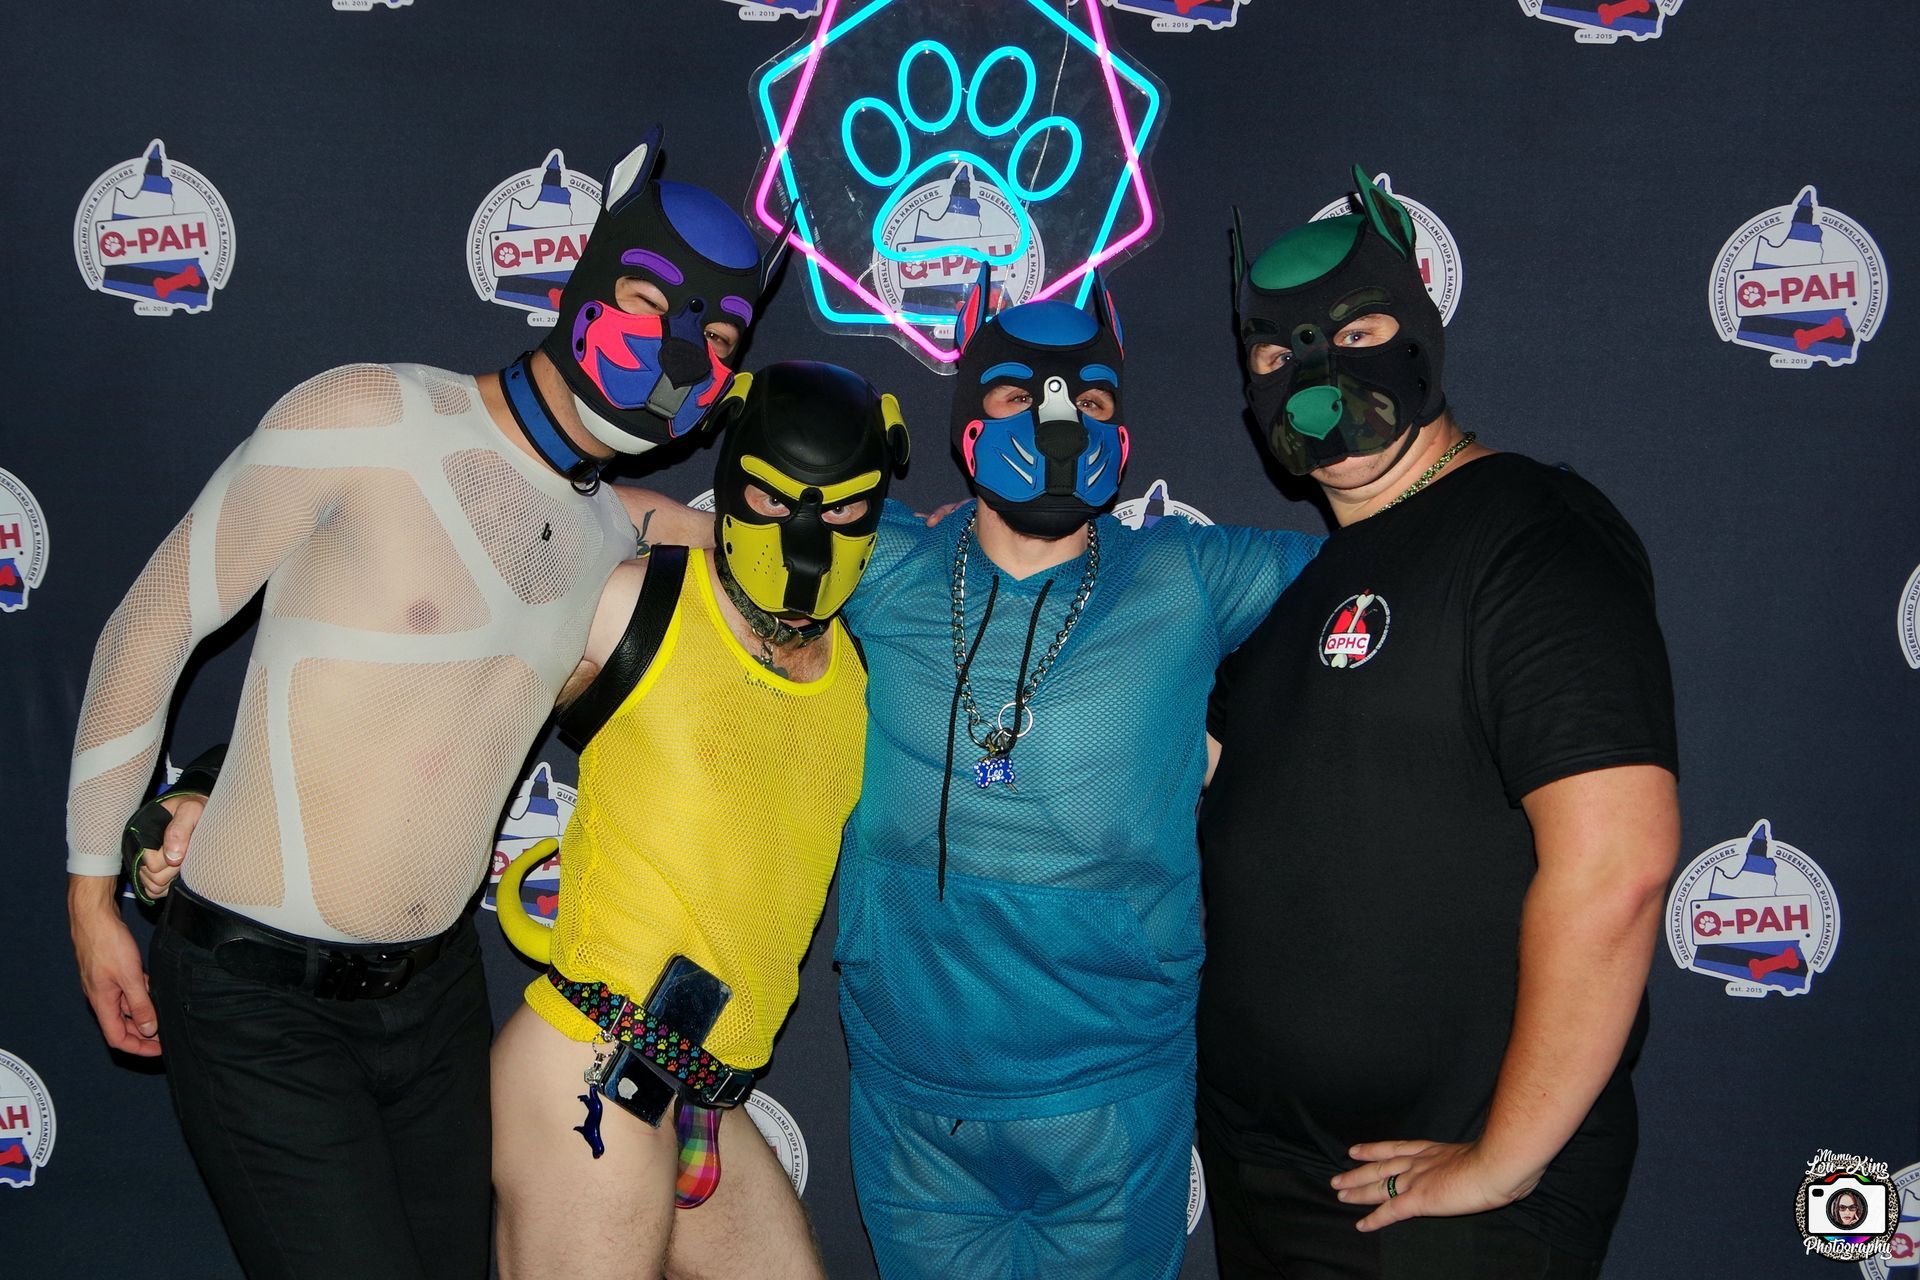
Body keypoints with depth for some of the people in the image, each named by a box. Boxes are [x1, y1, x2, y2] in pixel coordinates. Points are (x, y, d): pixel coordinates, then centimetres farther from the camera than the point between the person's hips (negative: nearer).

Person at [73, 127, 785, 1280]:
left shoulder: (610, 534, 2)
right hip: (261, 996, -6)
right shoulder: (368, 418, -15)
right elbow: (155, 623, -8)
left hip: (437, 988, 6)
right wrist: (94, 890, -3)